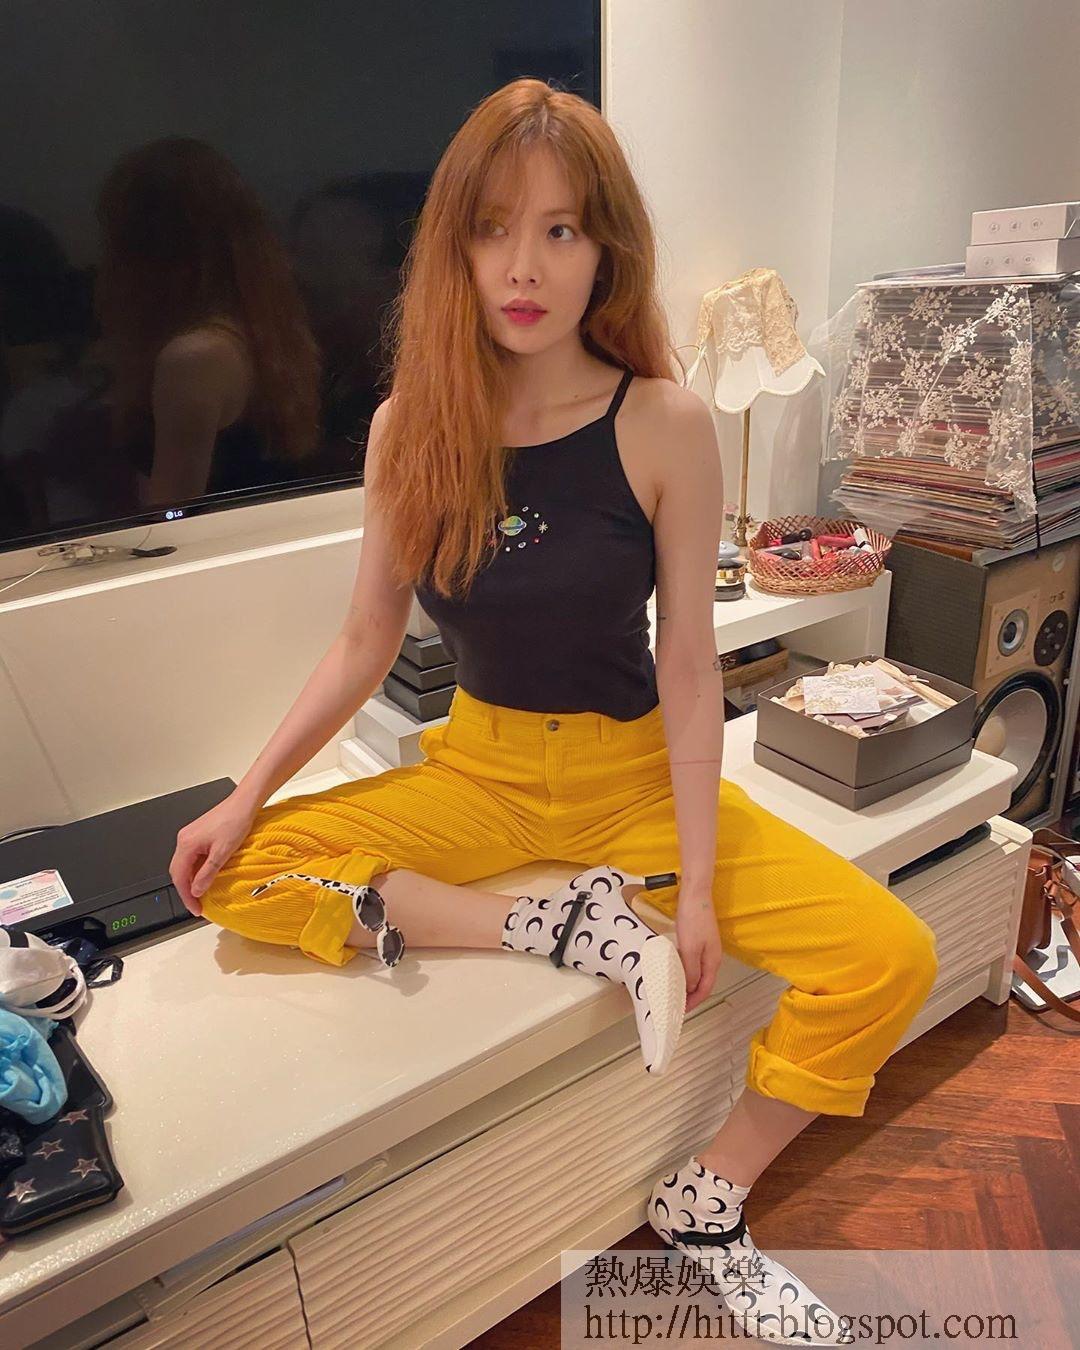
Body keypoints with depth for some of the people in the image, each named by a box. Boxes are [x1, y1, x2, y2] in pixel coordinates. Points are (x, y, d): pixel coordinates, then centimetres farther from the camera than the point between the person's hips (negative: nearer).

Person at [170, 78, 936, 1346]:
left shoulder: (664, 426, -13)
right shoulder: (409, 425, -6)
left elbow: (689, 662, -11)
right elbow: (364, 643, 0)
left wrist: (698, 883, -12)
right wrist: (244, 798, -7)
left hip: (635, 769, -1)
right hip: (480, 764, 2)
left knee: (889, 959, -17)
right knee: (238, 876, -13)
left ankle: (704, 1204, 7)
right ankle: (570, 924, -13)